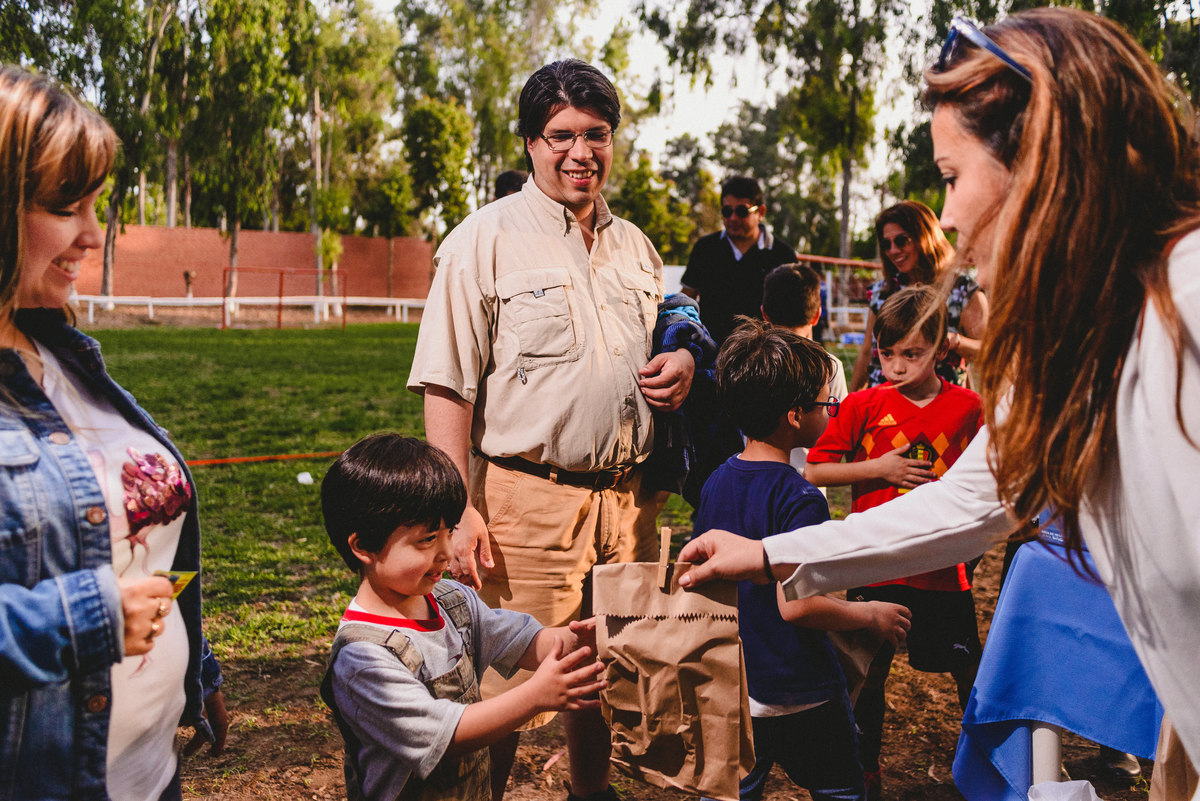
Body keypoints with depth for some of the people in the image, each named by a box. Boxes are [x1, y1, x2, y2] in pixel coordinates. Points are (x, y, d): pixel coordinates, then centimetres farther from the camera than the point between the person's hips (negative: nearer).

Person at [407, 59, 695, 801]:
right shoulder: (485, 239, -4)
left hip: (629, 498, 6)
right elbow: (449, 386, -9)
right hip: (527, 499, -6)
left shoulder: (634, 245, 14)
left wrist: (683, 365, 1)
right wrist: (459, 510, -17)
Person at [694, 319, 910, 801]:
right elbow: (794, 604, -26)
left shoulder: (717, 482, 1)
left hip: (727, 685, 7)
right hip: (799, 697, -6)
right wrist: (870, 615, -13)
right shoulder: (800, 499, -23)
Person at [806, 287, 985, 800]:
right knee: (869, 670, 8)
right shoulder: (864, 405, -6)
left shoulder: (966, 405, -1)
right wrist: (880, 468, -15)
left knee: (967, 668, 15)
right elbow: (813, 471, -7)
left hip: (943, 566, 1)